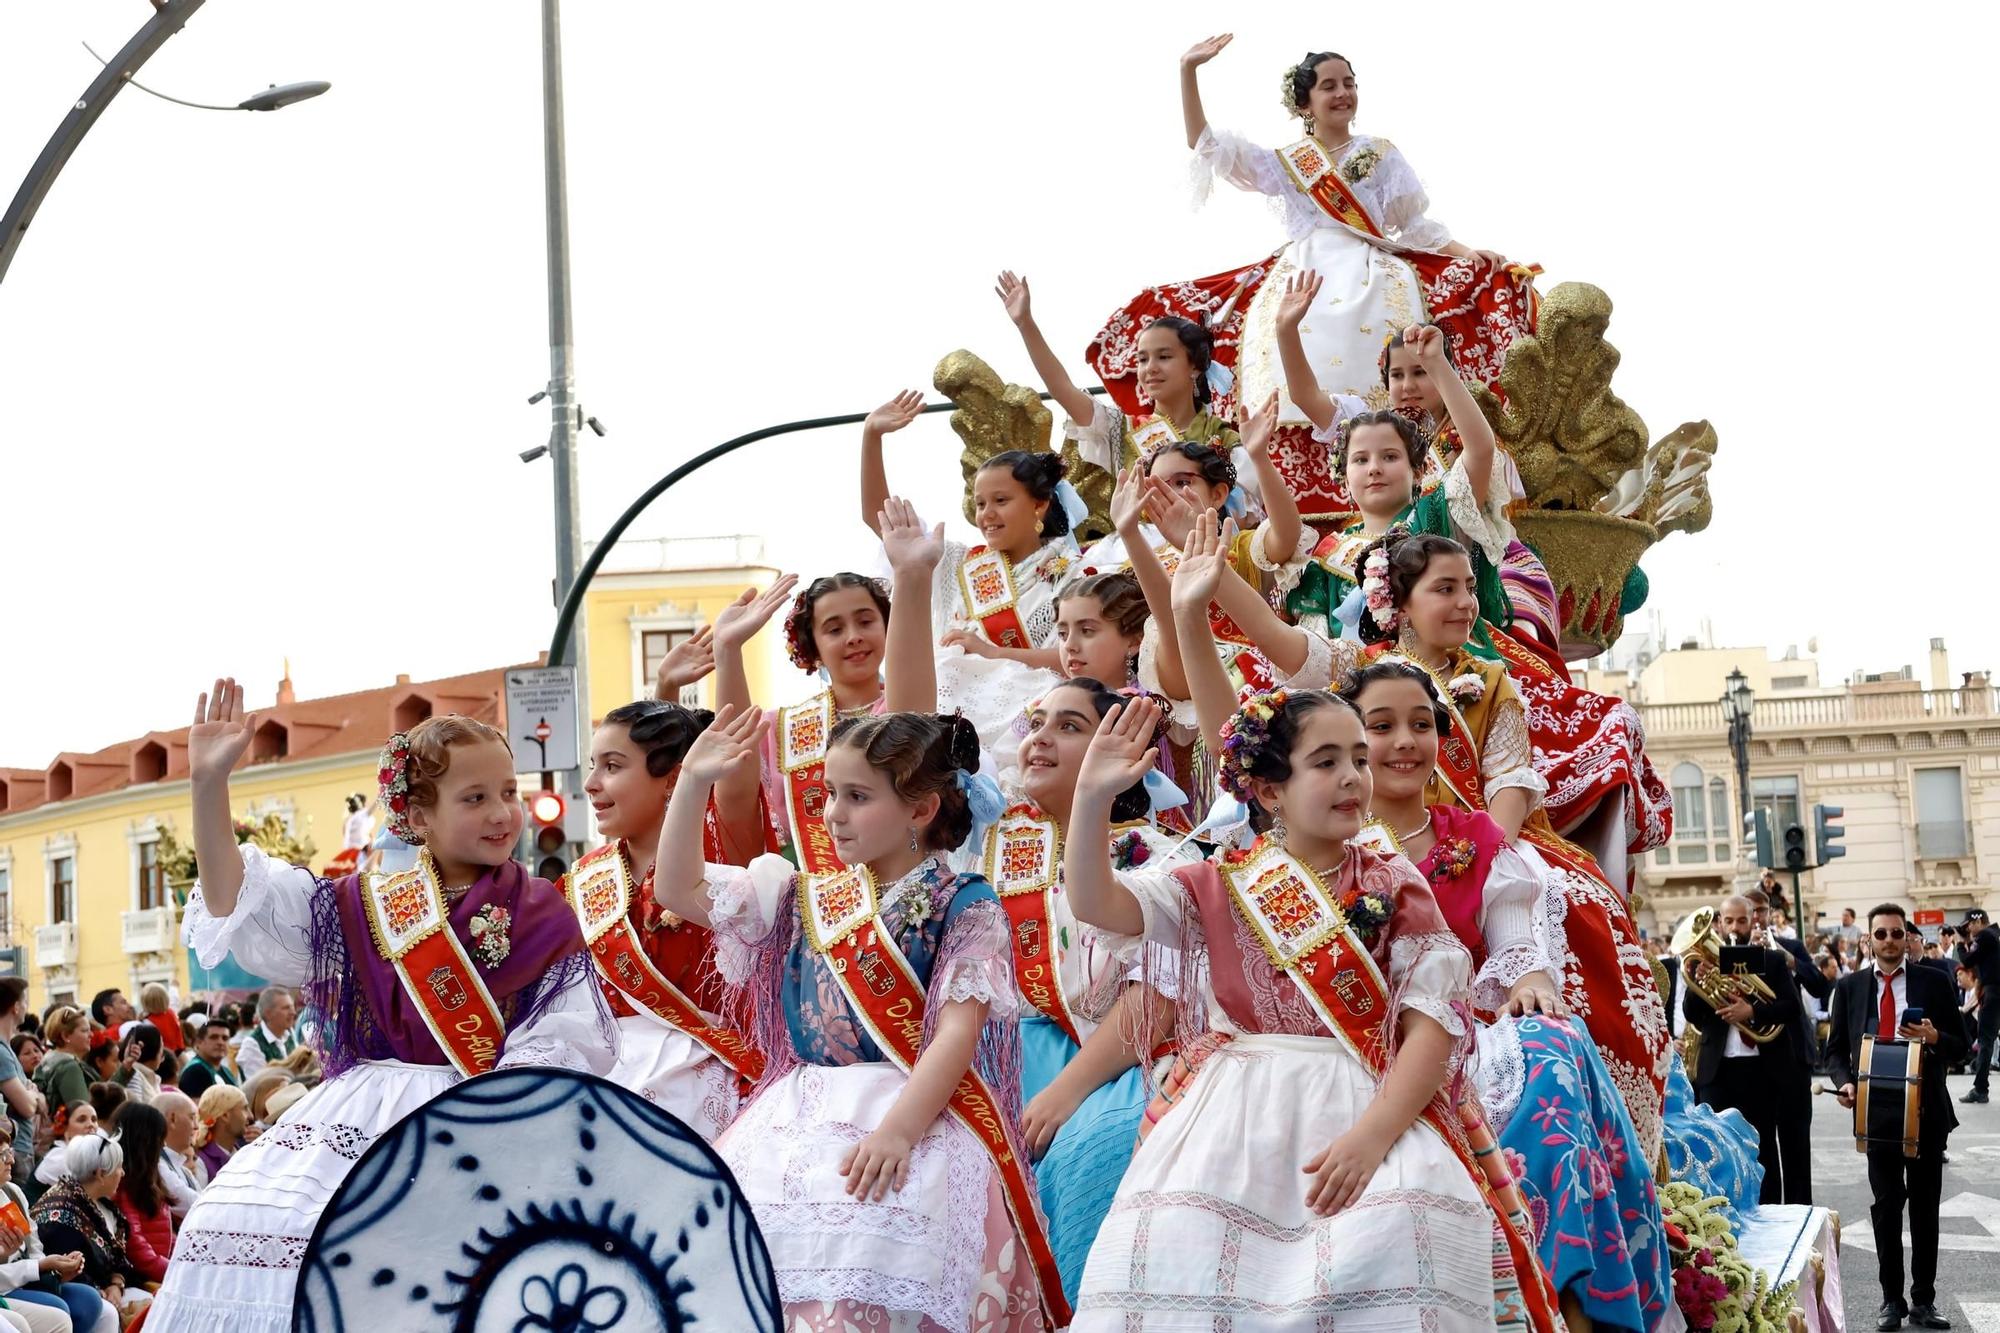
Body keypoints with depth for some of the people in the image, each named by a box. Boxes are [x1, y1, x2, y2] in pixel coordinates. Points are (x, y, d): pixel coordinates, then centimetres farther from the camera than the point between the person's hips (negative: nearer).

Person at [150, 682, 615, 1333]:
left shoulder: (546, 920, 7)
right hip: (356, 1127, 3)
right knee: (239, 1221, -19)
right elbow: (236, 905, 9)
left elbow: (558, 1049, 0)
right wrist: (209, 786, -2)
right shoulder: (361, 910, 14)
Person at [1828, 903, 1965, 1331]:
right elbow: (1836, 1047, 8)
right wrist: (1845, 1081, -10)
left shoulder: (1934, 982, 3)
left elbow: (1960, 1044, 4)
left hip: (1926, 1111, 0)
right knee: (1886, 1205, 1)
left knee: (1925, 1205, 6)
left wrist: (1934, 1037, -17)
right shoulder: (1850, 987, 6)